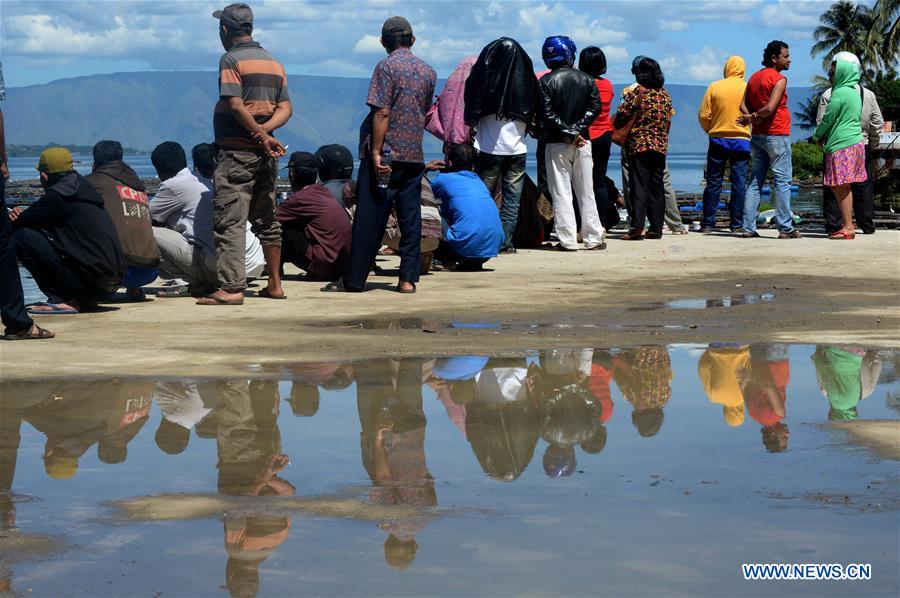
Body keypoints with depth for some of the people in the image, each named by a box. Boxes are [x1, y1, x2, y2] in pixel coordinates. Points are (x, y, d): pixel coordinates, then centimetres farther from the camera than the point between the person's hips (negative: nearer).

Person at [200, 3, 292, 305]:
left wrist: (262, 137, -14)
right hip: (265, 154, 7)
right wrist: (265, 130, -6)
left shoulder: (231, 59, -8)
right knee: (266, 220, 15)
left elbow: (235, 105, -18)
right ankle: (275, 284, 19)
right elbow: (285, 108, 9)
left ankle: (231, 288, -14)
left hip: (237, 152, -7)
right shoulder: (273, 62, 15)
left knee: (230, 221, -8)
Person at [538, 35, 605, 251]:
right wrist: (576, 131, -5)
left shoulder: (547, 81, -6)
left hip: (557, 144, -3)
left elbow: (548, 114, -12)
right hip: (583, 141, 3)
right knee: (586, 192, 9)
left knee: (561, 193, 0)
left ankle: (567, 240, -4)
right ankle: (593, 238, 9)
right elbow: (595, 107, 0)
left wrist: (568, 133, -9)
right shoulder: (586, 79, 5)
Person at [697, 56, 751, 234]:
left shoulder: (714, 87, -2)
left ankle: (708, 223, 5)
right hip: (741, 140, 0)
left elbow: (703, 115, -1)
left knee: (713, 183, 5)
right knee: (739, 183, 3)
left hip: (718, 139, 1)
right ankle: (737, 224, 1)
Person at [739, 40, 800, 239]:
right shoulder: (779, 79, -12)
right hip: (777, 135, -7)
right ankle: (785, 228, -4)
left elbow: (744, 105, 10)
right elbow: (770, 108, -20)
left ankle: (748, 227, 5)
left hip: (757, 136, 7)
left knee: (755, 181, 8)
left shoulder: (754, 77, 14)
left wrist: (750, 116, -6)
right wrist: (754, 117, -6)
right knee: (782, 181, -4)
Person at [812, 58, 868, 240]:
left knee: (841, 186, -8)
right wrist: (823, 137, 22)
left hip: (841, 145, -10)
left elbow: (827, 119, -10)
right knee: (842, 187, 13)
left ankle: (848, 228, -10)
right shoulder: (855, 92, 17)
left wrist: (817, 136, 9)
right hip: (856, 142, 10)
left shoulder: (839, 94, -12)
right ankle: (847, 224, 15)